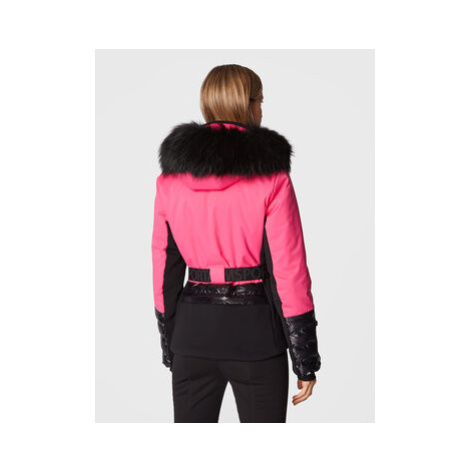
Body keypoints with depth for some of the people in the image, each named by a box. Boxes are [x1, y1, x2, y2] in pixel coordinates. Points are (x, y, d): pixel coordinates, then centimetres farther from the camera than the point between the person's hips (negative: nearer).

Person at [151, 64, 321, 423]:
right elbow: (289, 268, -10)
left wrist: (169, 346, 16)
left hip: (193, 328, 4)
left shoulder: (171, 176, 2)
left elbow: (164, 265, 7)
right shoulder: (271, 176, -10)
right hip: (255, 328, -3)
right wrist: (306, 360, -4)